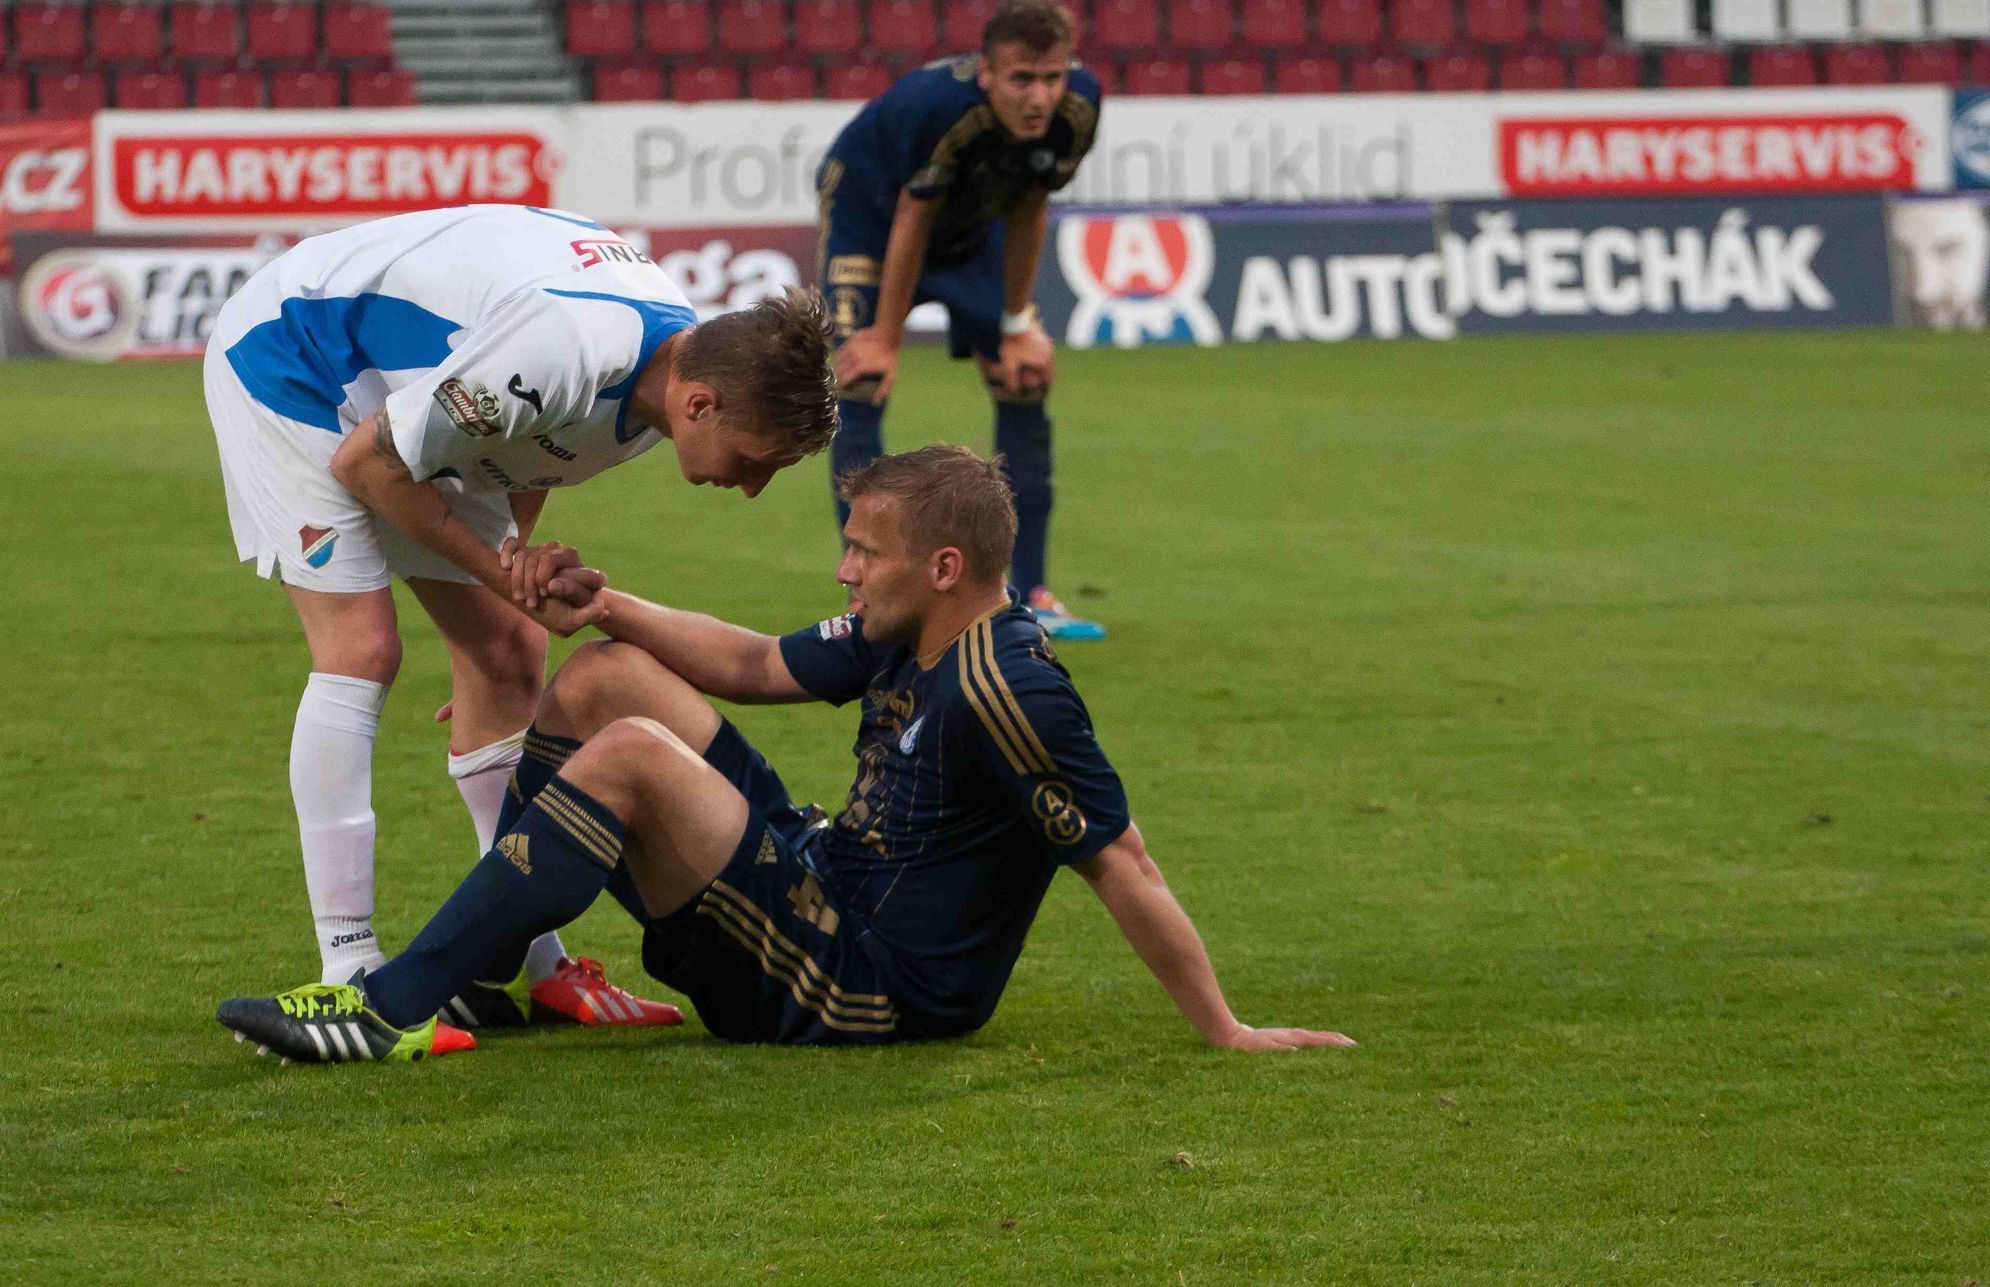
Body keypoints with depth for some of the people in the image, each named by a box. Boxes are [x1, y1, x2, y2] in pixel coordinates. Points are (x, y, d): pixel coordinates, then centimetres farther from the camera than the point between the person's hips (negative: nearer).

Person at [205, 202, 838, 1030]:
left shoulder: (680, 355, -10)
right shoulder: (563, 349, -39)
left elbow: (524, 459, 10)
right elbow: (364, 465, -27)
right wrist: (506, 575, -18)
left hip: (397, 387, 9)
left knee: (507, 654, 2)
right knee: (361, 648, -18)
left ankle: (539, 967, 5)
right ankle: (347, 974, -16)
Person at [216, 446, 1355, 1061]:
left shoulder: (1008, 692, -23)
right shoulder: (900, 638, 7)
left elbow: (1125, 868, -22)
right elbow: (756, 665, 20)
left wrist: (1227, 1034, -21)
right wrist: (607, 605, 10)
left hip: (864, 988, -10)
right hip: (819, 879, 10)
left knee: (632, 753, -26)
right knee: (603, 677, 12)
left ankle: (397, 1011, -26)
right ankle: (484, 970, 14)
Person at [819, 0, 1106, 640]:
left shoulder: (1078, 104, -26)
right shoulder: (940, 105, -42)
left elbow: (1029, 210, -9)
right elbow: (912, 219, -27)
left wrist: (1017, 324, -2)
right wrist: (888, 338, -17)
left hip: (971, 234, 6)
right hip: (868, 214, -6)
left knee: (1024, 384, 2)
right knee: (862, 386, -19)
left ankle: (1030, 595, 12)